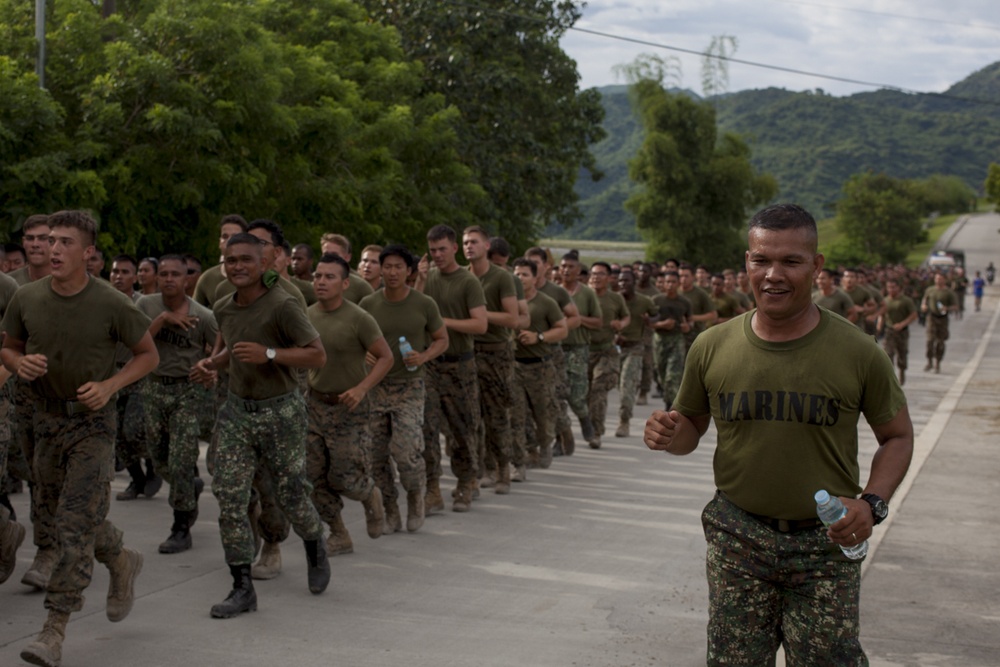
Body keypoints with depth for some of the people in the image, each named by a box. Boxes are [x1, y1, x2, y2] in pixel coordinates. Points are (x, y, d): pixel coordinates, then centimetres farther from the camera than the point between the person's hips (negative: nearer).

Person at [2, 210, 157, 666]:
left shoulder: (111, 304, -15)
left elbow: (148, 355, -2)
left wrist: (109, 386, -17)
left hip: (92, 420, -5)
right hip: (46, 417, 5)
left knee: (75, 523, -10)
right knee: (52, 513, 17)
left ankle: (55, 628, -5)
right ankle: (122, 562, 42)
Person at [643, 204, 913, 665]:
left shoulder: (857, 352, -6)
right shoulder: (712, 347, -1)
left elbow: (897, 436, 4)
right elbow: (691, 426, 13)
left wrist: (872, 503, -13)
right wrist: (670, 436, -12)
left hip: (825, 543, -2)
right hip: (738, 537, 2)